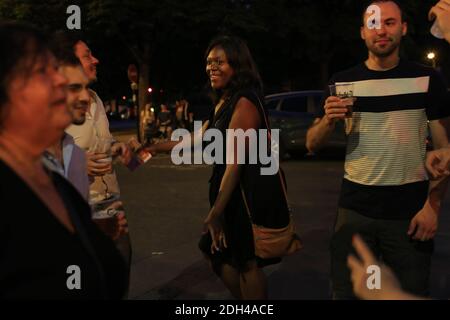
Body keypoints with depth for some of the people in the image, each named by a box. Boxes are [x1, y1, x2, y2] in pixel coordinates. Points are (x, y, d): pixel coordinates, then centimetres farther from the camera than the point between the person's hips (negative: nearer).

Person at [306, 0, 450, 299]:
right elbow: (312, 144, 6)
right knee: (346, 291, 9)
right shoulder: (343, 82, 3)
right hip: (355, 207, 2)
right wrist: (328, 120, -15)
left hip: (410, 209, -1)